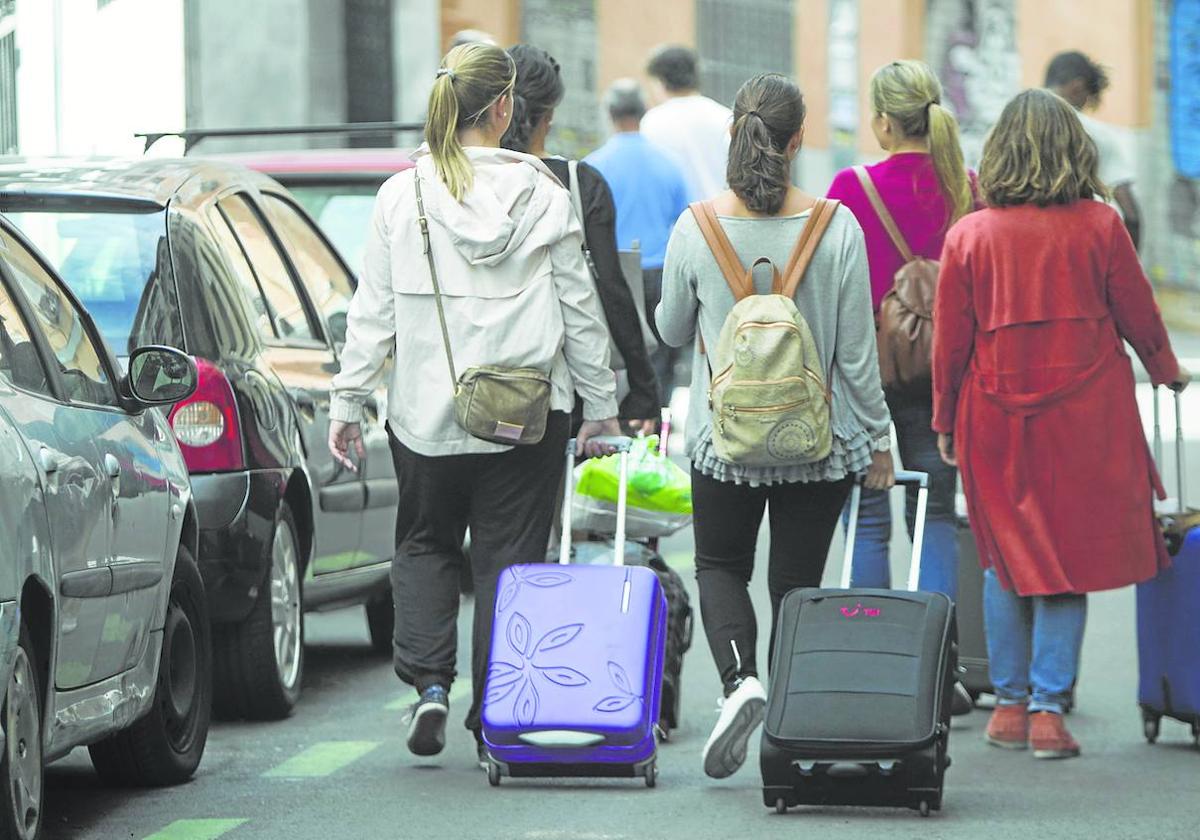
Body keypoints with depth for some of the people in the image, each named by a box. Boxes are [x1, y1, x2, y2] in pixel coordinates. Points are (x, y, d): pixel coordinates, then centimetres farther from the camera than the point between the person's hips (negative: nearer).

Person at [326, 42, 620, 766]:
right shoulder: (544, 194, -4)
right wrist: (601, 406, 9)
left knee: (425, 544, 18)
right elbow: (580, 307, 1)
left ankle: (429, 680, 0)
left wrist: (349, 401, 6)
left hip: (427, 409, 1)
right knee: (510, 557, 7)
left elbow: (374, 309, -2)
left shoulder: (402, 194, -4)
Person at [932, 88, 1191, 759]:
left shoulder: (969, 235, -3)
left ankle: (1010, 702, 16)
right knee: (1069, 558, 4)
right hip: (1084, 417, -1)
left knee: (1007, 558, 14)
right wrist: (1166, 370, 22)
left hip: (996, 416, 1)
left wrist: (946, 421, 12)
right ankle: (1048, 708, -1)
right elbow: (1138, 314, 3)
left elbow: (951, 339, 0)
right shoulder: (1099, 226, -5)